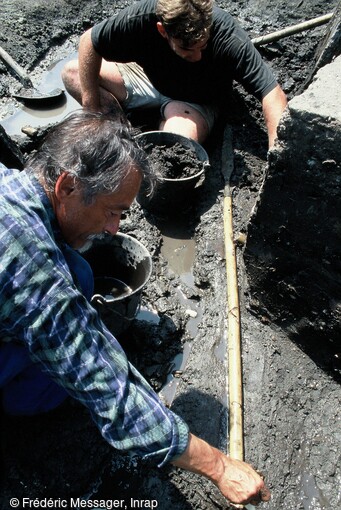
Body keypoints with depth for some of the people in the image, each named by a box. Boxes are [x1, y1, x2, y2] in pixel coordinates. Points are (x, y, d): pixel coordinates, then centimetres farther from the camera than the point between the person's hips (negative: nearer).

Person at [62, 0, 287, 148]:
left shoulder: (227, 36, -35)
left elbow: (272, 92, -36)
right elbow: (89, 41, -15)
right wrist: (92, 108, -17)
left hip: (197, 100, -2)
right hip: (151, 79, 3)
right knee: (72, 73, -10)